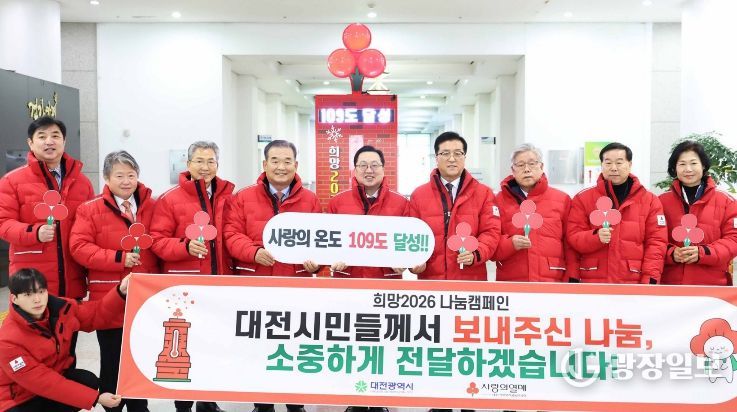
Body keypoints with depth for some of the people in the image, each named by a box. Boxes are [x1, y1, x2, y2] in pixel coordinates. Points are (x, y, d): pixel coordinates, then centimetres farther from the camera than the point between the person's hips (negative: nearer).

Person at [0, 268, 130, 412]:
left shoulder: (61, 308, -11)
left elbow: (98, 314, -1)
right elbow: (41, 380, -28)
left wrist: (120, 292, -24)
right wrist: (95, 398, -32)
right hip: (22, 399, -6)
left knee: (89, 381, -21)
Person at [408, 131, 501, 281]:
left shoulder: (483, 193, 4)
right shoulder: (418, 195, 6)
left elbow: (491, 231, -3)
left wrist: (476, 254, -21)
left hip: (471, 277, -1)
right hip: (430, 277, 1)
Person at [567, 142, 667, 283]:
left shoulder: (649, 200, 6)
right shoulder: (583, 199, 5)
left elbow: (656, 241, 3)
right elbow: (573, 237, 0)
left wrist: (650, 278, -8)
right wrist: (596, 237, -20)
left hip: (633, 283, 0)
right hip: (592, 280, 0)